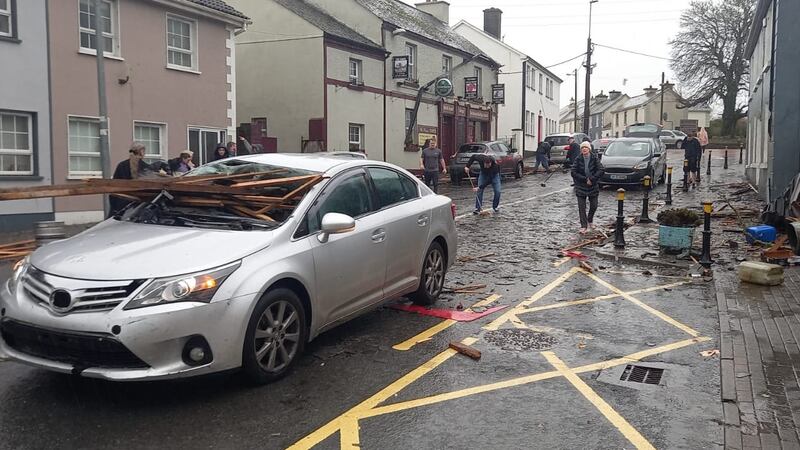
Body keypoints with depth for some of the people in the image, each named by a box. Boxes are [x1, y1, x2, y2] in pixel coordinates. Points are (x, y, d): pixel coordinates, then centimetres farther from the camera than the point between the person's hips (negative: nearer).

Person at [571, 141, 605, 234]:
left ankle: (590, 220, 37)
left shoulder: (595, 158, -5)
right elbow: (573, 173, -10)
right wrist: (585, 179, -16)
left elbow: (601, 170, -11)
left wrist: (592, 179, -20)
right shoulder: (578, 159, -6)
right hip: (581, 186, -1)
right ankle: (584, 226, 4)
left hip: (593, 186, 1)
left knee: (594, 206, 9)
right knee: (581, 207, -3)